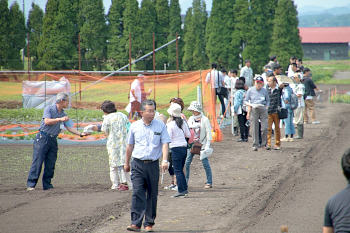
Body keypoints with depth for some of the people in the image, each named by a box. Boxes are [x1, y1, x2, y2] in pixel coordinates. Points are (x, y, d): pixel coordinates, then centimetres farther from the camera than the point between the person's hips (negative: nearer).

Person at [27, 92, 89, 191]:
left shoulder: (63, 114, 13)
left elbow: (69, 127, 11)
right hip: (43, 138, -6)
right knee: (37, 162, -9)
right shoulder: (49, 109, -6)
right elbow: (47, 121, -19)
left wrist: (81, 134, 0)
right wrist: (60, 119, -21)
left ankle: (47, 185, 11)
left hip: (53, 140, 6)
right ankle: (31, 184, -7)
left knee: (50, 164, 4)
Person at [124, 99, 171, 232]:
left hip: (153, 164, 0)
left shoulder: (160, 126, 3)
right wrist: (127, 163, 20)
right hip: (138, 164, 0)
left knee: (152, 195, 6)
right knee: (137, 193, -11)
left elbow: (165, 143, -2)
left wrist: (165, 160, -16)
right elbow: (130, 145, 16)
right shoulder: (135, 126, 7)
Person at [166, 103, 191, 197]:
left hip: (176, 148, -7)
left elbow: (168, 138, -14)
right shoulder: (183, 123, 6)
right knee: (180, 170, 17)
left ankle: (181, 190, -5)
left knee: (177, 171, -3)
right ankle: (184, 188, 17)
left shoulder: (170, 125, -12)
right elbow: (188, 135, 12)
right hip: (184, 147, 7)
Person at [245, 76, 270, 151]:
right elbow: (246, 100, 14)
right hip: (253, 109, 0)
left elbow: (268, 100, 19)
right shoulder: (250, 90, 10)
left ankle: (264, 143, 6)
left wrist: (267, 107, 4)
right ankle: (255, 145, 1)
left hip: (263, 108, 0)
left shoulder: (264, 91, 11)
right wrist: (249, 105, -6)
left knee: (265, 127, -9)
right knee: (254, 128, -3)